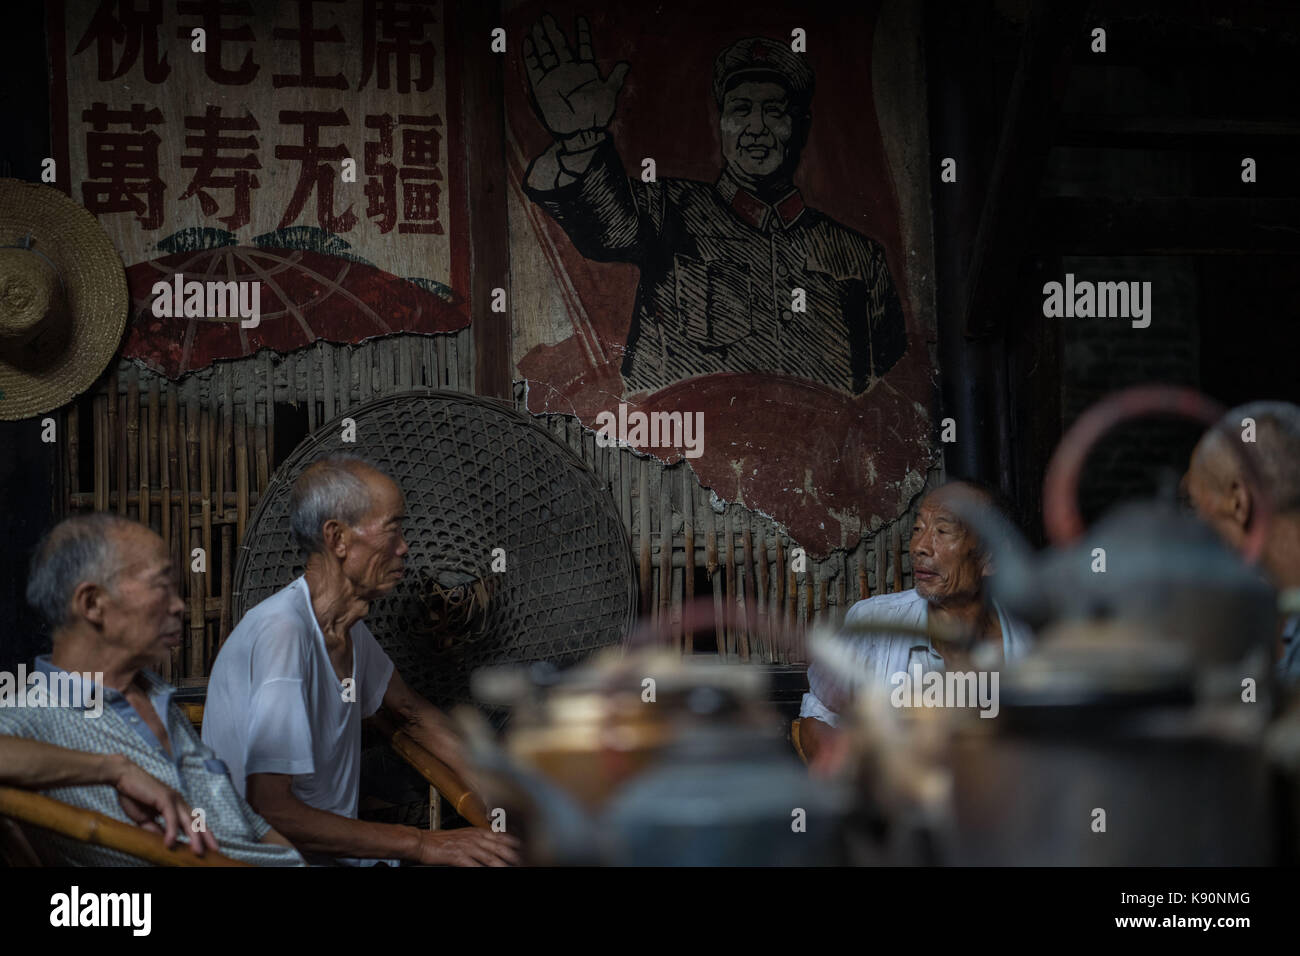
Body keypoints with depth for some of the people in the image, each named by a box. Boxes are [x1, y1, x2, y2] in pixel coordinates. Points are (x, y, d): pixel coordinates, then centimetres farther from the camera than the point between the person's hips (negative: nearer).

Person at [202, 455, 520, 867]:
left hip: (336, 847, 8)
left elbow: (410, 711, 24)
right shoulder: (282, 632, -21)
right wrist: (423, 844, -23)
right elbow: (270, 811, -26)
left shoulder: (347, 628, 6)